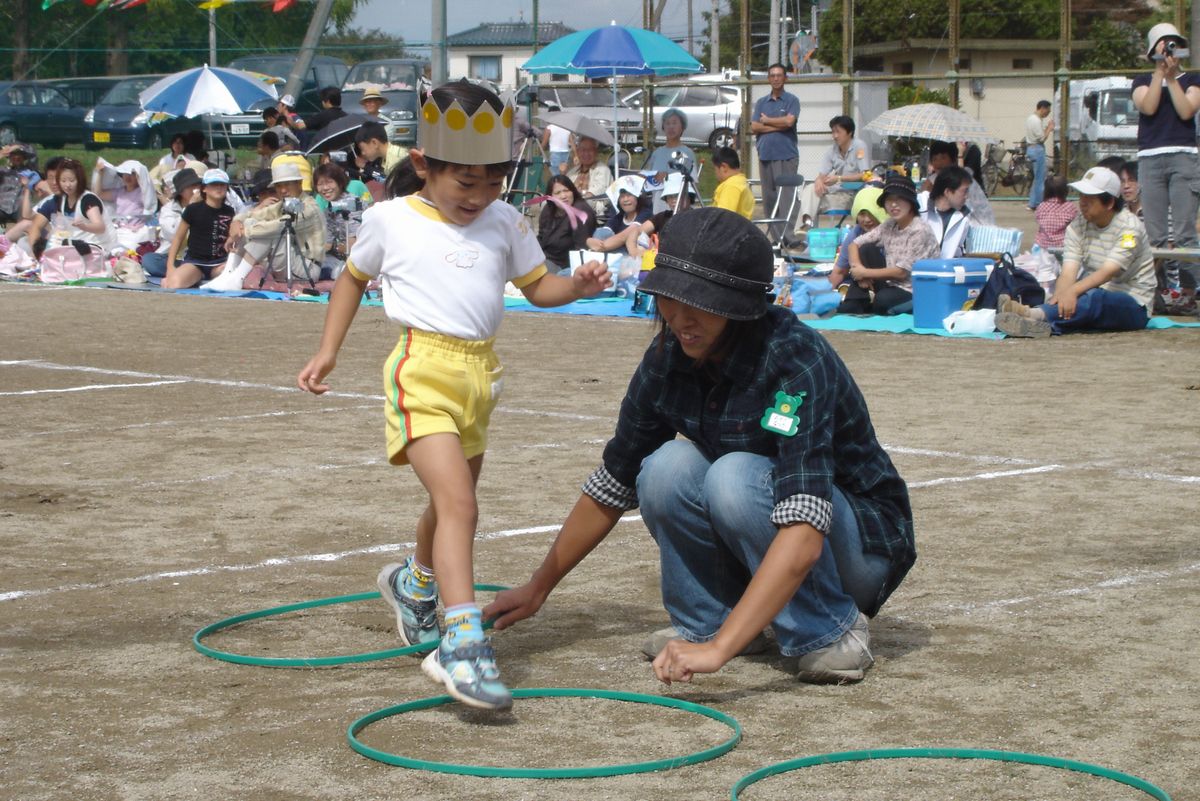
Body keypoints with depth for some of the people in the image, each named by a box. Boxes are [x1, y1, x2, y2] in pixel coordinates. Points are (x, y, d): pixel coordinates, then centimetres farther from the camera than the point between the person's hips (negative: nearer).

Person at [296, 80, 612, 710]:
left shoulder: (505, 223, 9)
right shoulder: (391, 220, 1)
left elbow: (537, 286, 14)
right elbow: (354, 277, 15)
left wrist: (577, 286, -8)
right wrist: (327, 351, 12)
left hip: (480, 372, 6)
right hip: (422, 368, -6)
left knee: (452, 504, 23)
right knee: (457, 503, -22)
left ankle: (415, 584, 53)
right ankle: (462, 646, -29)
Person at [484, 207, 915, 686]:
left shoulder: (796, 361, -30)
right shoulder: (668, 359, -10)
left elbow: (804, 535, -40)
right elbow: (611, 486, 5)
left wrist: (718, 649, -48)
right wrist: (538, 589, 10)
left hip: (861, 548, -5)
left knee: (734, 476, -31)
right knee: (669, 466, -20)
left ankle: (832, 630, -13)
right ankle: (707, 618, -1)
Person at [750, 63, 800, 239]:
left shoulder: (791, 100, 4)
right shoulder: (761, 102, 17)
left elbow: (789, 121, -13)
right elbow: (754, 127, 4)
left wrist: (767, 120, 0)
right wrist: (777, 126, -6)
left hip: (786, 156, -5)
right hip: (765, 155, 5)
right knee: (768, 198, 3)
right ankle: (775, 237, 7)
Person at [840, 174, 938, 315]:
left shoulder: (920, 231, -16)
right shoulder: (889, 226, 4)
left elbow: (901, 272, -18)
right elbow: (855, 244, 8)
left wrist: (865, 273, -11)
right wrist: (858, 269, -11)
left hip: (915, 293, -7)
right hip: (892, 284, 7)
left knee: (881, 300, -36)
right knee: (866, 249, -3)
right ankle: (849, 309, -3)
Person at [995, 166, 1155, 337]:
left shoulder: (1129, 227, -12)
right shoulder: (1077, 227, 2)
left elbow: (1108, 271, -27)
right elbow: (1068, 272, -11)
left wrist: (1073, 291, -44)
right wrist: (1060, 295, -35)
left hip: (1134, 305, -6)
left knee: (1094, 299, -38)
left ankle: (1033, 314, -59)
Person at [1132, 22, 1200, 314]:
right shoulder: (1143, 81, 17)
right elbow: (1148, 107, -2)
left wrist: (1172, 77, -2)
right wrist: (1160, 72, -2)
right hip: (1150, 159, 2)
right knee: (1155, 236, -3)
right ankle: (1170, 291, 0)